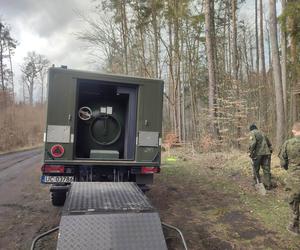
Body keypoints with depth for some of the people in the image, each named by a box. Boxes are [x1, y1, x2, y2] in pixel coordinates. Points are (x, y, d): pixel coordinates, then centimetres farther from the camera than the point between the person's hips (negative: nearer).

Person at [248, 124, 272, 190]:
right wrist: (270, 150, 25)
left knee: (256, 169, 9)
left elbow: (253, 142, -18)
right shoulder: (262, 133, 23)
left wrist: (250, 152, -13)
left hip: (257, 153, -6)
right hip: (266, 153, 6)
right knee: (266, 169, 9)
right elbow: (269, 144, 25)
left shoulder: (252, 132, 0)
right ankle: (268, 185, 10)